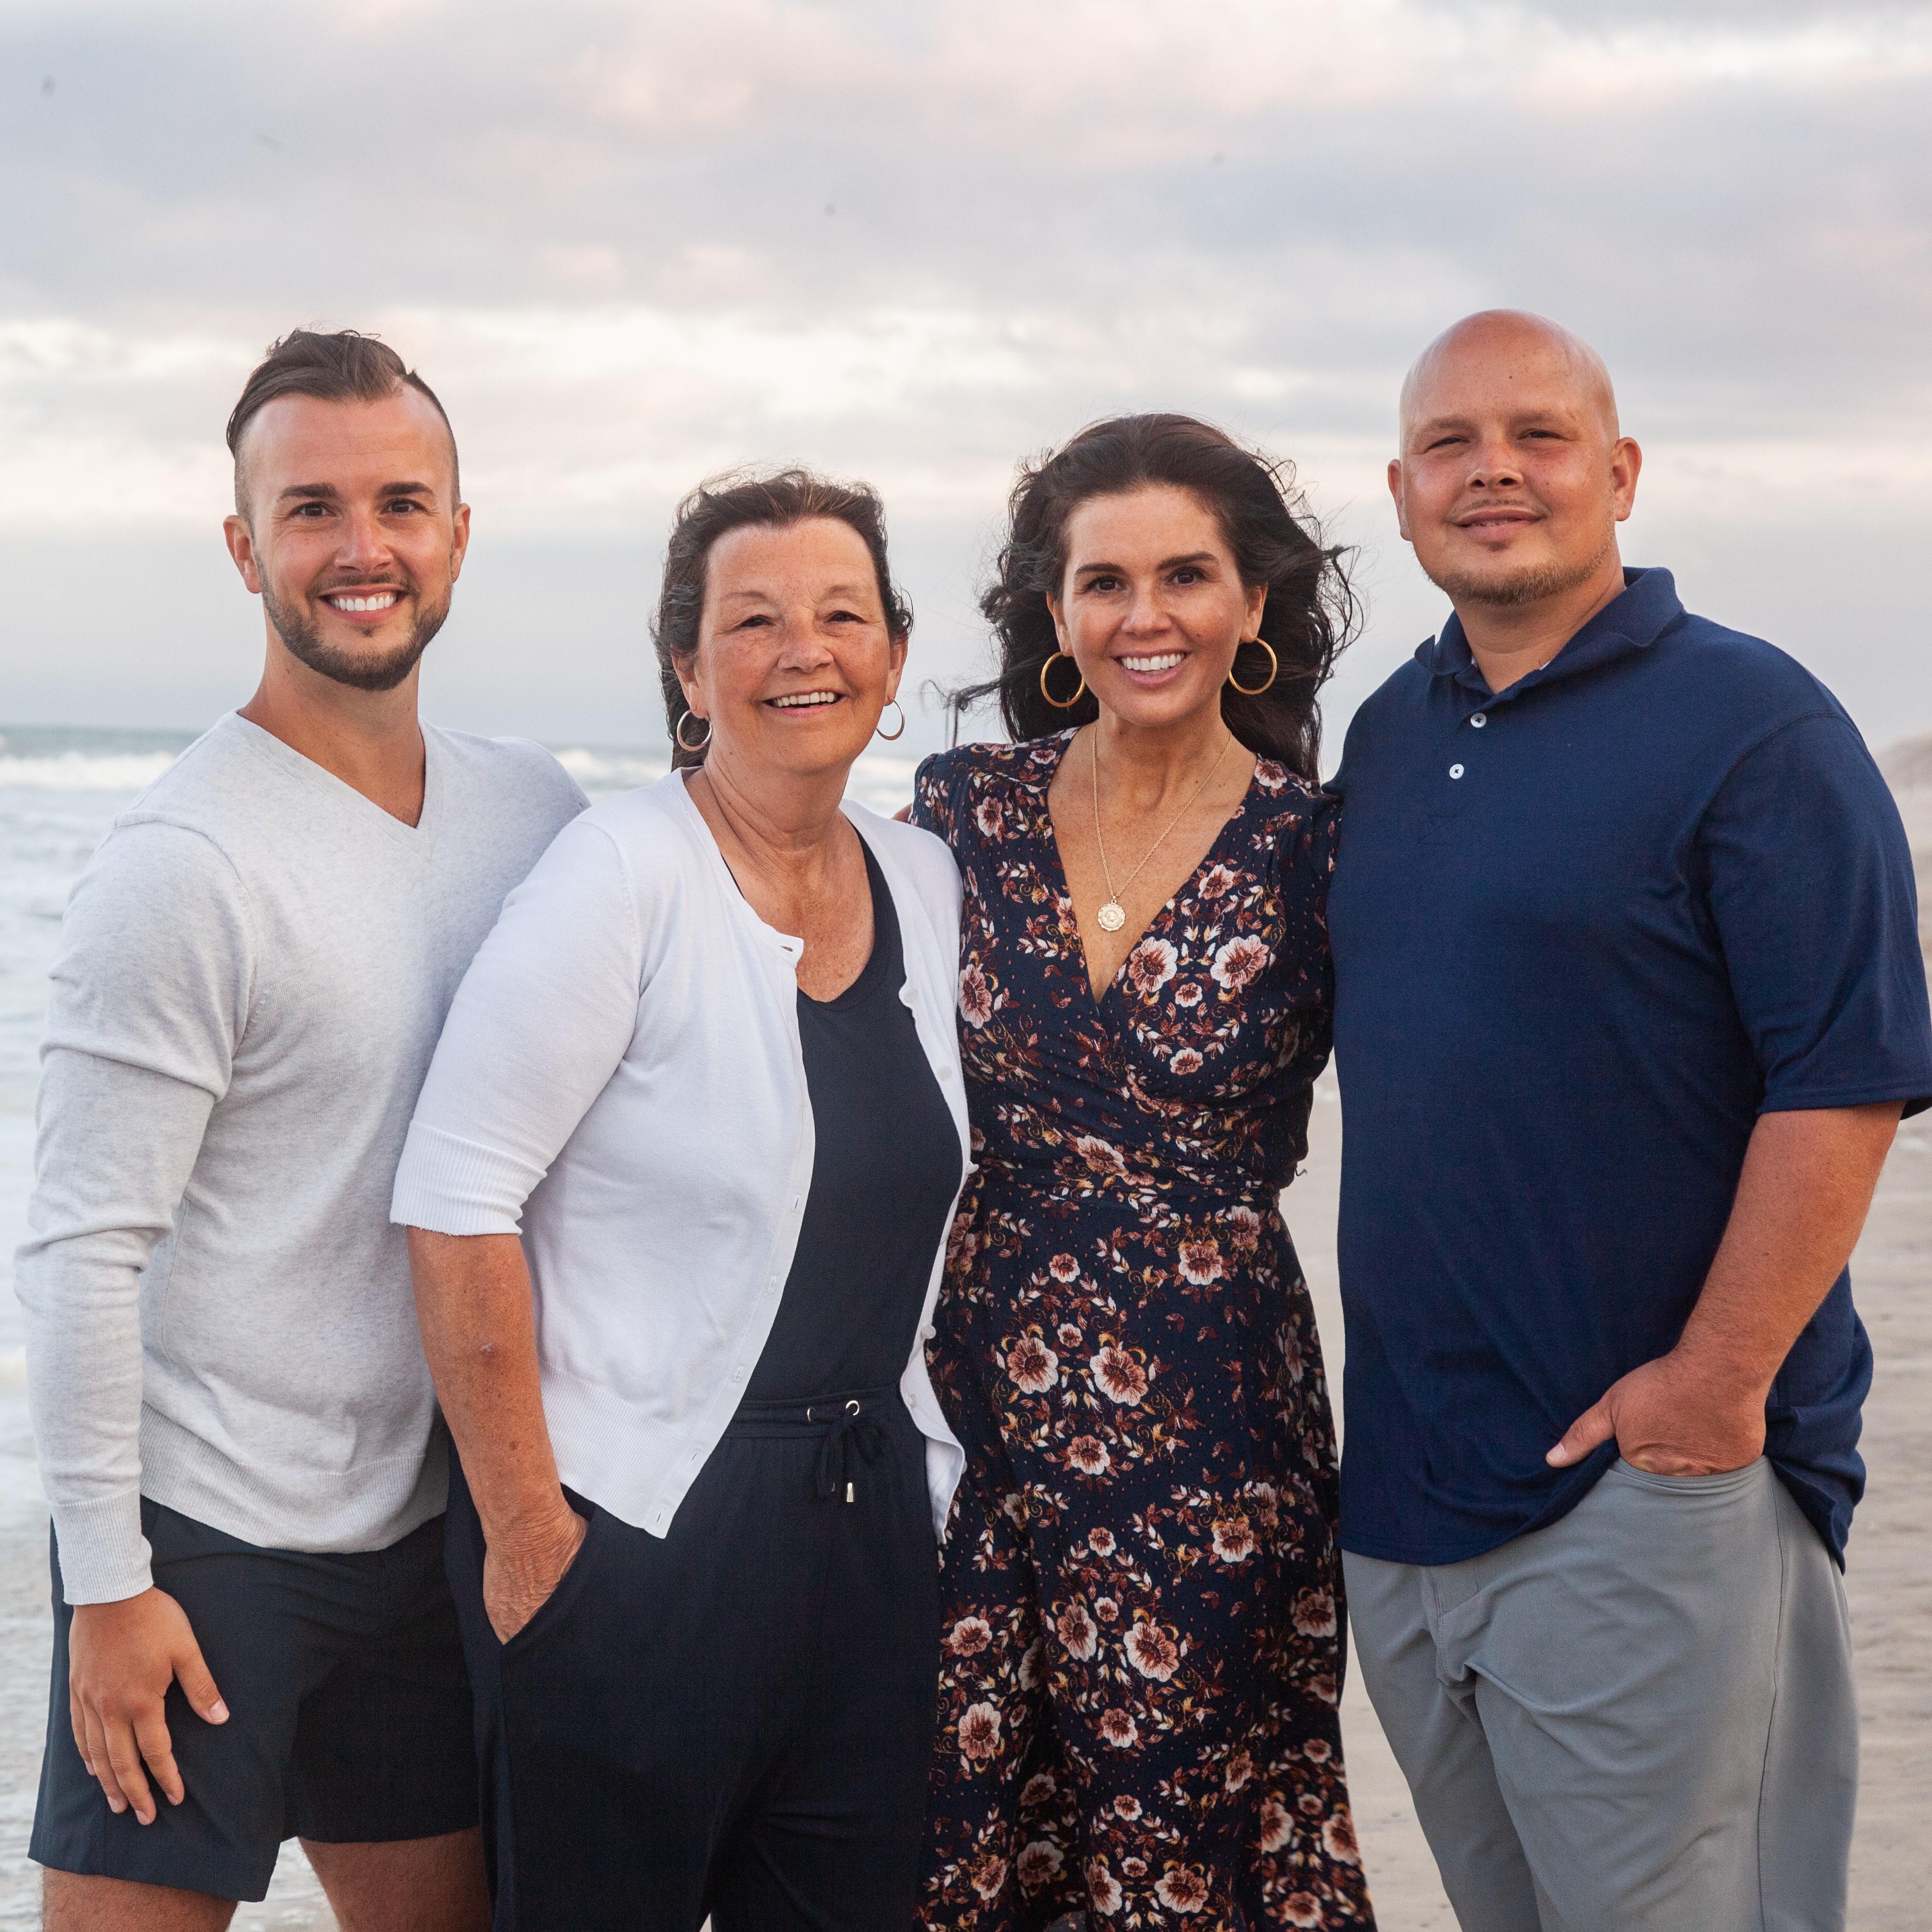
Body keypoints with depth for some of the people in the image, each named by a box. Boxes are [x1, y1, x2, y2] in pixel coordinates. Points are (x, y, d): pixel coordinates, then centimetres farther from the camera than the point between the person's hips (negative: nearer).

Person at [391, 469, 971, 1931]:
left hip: (872, 1522, 6)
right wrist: (524, 1531, -15)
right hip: (634, 1537, -6)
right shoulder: (625, 875, -11)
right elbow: (456, 1204, -15)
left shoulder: (928, 886, 8)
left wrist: (919, 1463, 11)